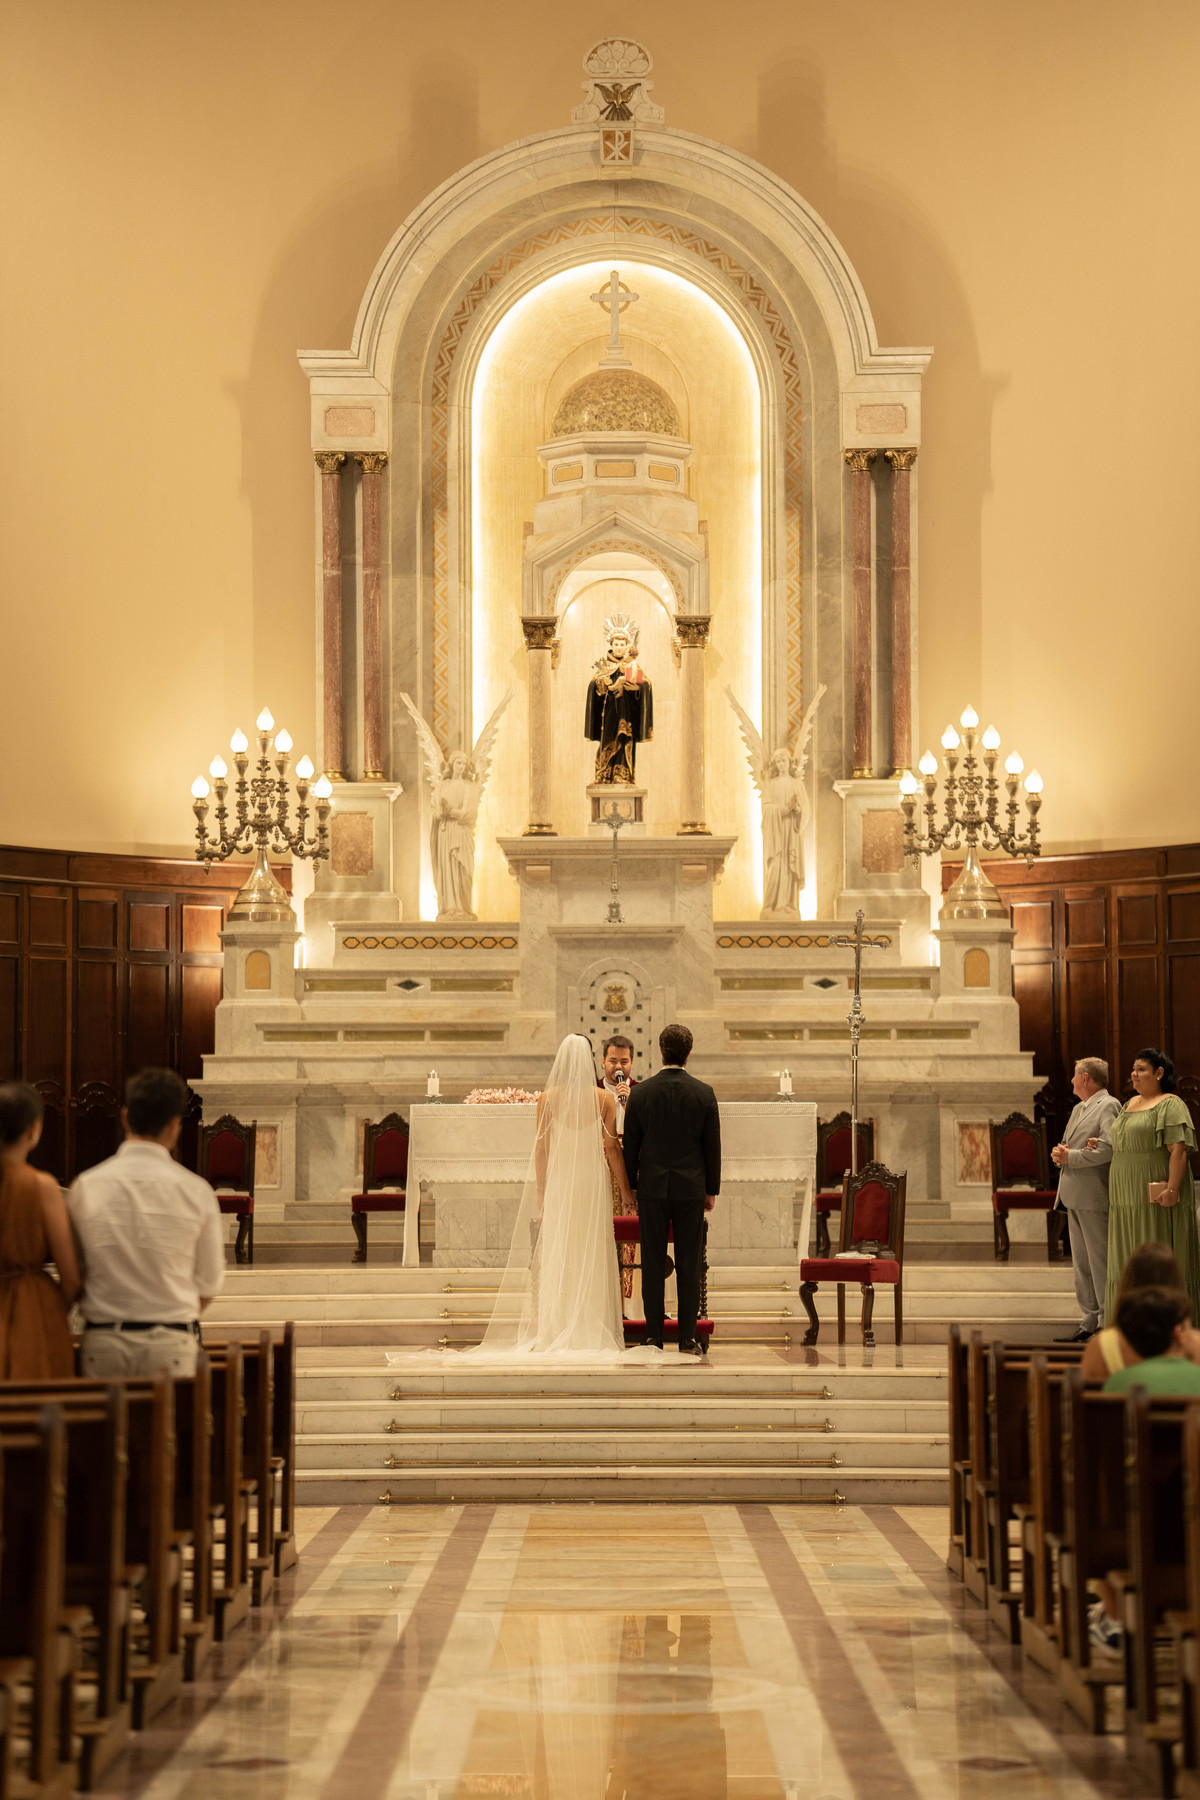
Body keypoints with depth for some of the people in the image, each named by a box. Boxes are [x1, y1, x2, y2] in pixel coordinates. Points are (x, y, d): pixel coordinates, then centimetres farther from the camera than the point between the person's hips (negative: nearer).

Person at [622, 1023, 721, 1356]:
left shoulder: (641, 1093, -4)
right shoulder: (704, 1093, -4)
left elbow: (630, 1145, 1)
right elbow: (713, 1145, 1)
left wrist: (632, 1185, 12)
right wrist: (711, 1189, 10)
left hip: (652, 1188, 0)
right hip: (691, 1188, 0)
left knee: (653, 1262, 4)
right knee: (688, 1263, 3)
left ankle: (654, 1335, 4)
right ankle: (687, 1338, 2)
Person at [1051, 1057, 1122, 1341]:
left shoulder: (1108, 1106, -10)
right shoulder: (1079, 1109, 21)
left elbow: (1108, 1149, -21)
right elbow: (1067, 1143, 28)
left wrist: (1071, 1157, -15)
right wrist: (1060, 1153, 4)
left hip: (1094, 1195, -10)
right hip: (1075, 1196, 10)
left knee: (1100, 1261, -6)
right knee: (1081, 1262, 11)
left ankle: (1107, 1324, -3)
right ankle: (1089, 1320, 16)